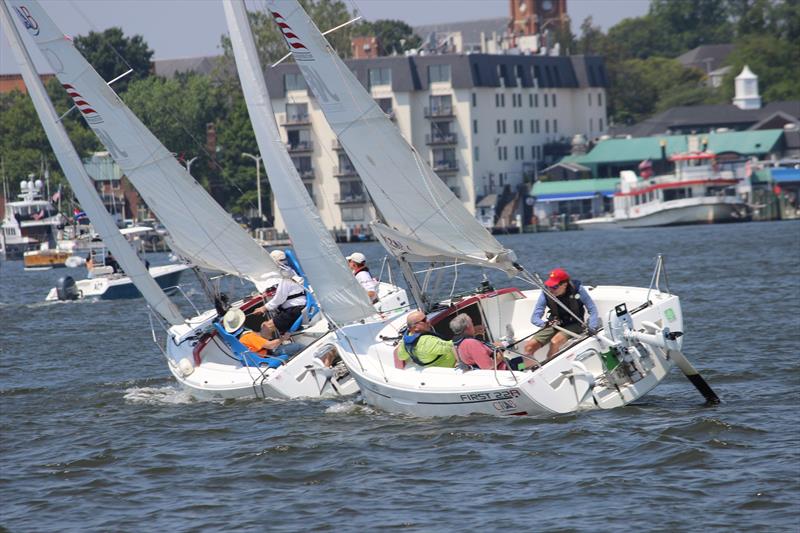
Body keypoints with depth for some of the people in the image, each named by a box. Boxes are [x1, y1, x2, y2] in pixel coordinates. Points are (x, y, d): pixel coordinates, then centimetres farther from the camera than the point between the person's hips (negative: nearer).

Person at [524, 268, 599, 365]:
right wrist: (545, 324, -35)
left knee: (555, 342, -33)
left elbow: (592, 309, -9)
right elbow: (535, 318, -12)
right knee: (529, 346, -13)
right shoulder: (546, 293, -14)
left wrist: (592, 328, -24)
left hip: (574, 324, -4)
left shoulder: (577, 289, -19)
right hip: (555, 324, 4)